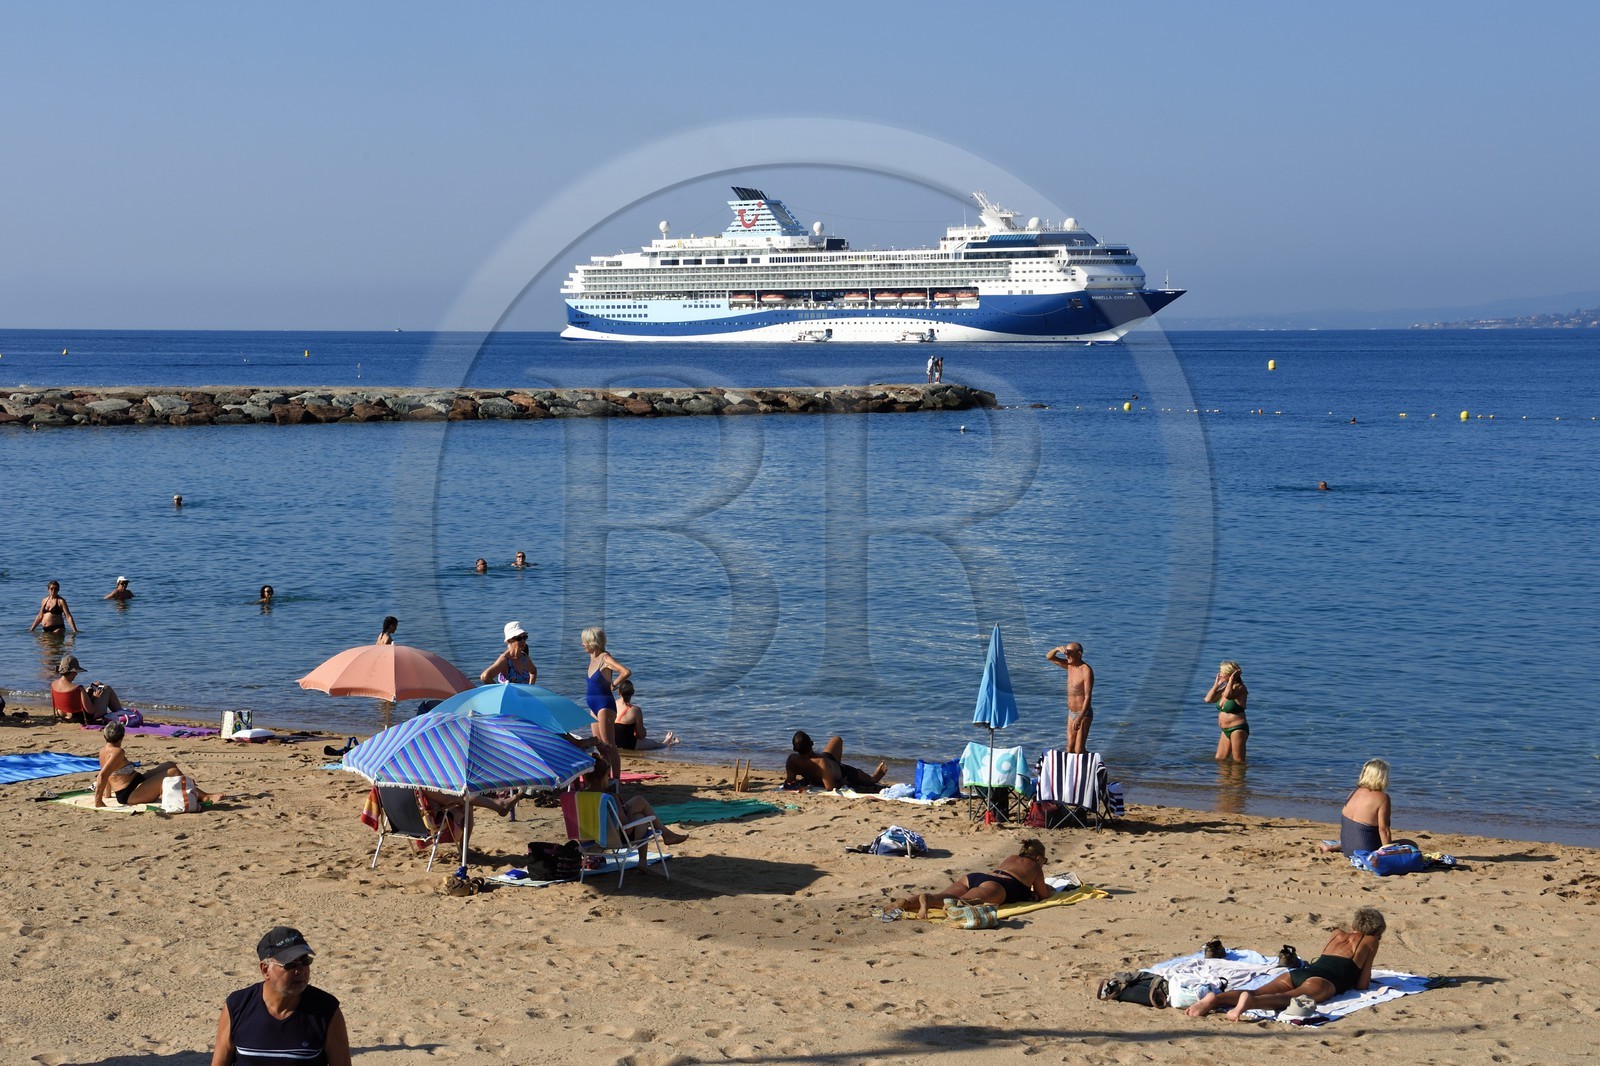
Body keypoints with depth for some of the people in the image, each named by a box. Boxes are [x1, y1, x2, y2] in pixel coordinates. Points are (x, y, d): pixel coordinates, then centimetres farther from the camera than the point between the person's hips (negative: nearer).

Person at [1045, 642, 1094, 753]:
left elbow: (1088, 697, -23)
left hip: (1084, 714, -8)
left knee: (1079, 750, -10)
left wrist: (1079, 718, -29)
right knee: (1070, 749, 8)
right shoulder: (1070, 665, 4)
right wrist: (1058, 648, -15)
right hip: (1071, 713, 8)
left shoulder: (1086, 670, -19)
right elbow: (1049, 656, 8)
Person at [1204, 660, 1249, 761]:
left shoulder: (1240, 687, -15)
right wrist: (1217, 684, 4)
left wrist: (1231, 680, -24)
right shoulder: (1225, 688, 11)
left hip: (1238, 729, -9)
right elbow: (1208, 699, 8)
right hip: (1226, 730, 9)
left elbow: (1227, 695, -36)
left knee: (1238, 762, -4)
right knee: (1219, 760, 13)